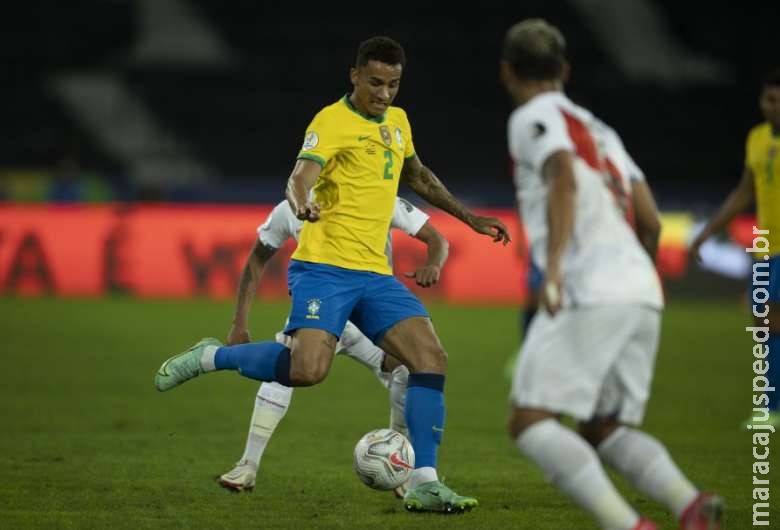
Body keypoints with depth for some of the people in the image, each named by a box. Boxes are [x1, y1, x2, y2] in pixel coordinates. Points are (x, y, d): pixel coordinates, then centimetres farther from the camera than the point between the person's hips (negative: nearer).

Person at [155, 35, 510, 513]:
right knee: (309, 369, -25)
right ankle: (211, 357, 0)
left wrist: (468, 217, 35)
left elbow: (418, 176, 36)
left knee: (432, 358, -10)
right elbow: (301, 177, -23)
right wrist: (302, 204, -46)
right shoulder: (333, 122, -8)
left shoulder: (397, 121, 17)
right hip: (325, 267, -7)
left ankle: (424, 484, -7)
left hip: (375, 274, 7)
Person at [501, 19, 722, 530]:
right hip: (643, 293, 8)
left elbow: (564, 179, -18)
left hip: (592, 291, -8)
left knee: (529, 424, -8)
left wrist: (553, 268, -28)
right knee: (604, 434, 12)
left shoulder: (535, 117, 3)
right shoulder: (591, 125, 28)